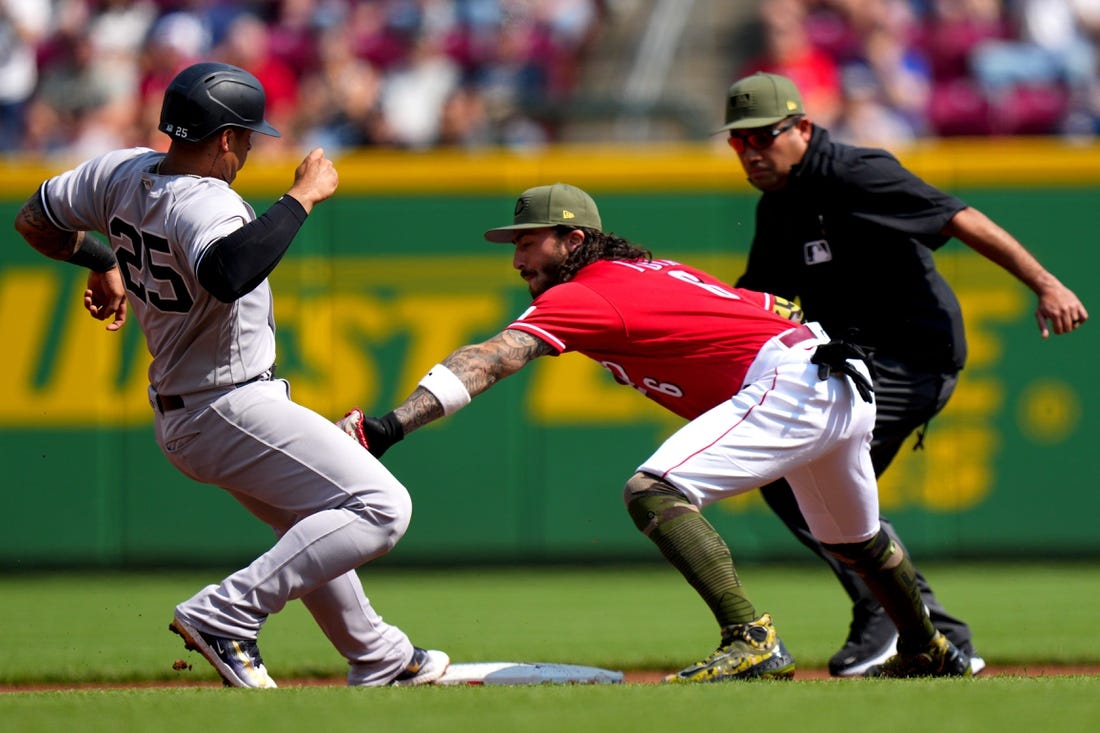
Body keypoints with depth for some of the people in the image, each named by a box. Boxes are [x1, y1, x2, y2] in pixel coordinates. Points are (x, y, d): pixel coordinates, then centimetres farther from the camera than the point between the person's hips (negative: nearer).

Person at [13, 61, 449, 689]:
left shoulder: (121, 173, 0)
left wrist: (101, 261, 30)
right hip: (233, 412, -10)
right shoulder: (204, 204, -27)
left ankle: (378, 659, 39)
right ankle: (228, 616, -17)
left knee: (315, 526, 27)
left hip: (176, 413, 10)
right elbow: (229, 274, -49)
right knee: (381, 507, -15)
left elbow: (35, 220, 13)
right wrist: (303, 197, -37)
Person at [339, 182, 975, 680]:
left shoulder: (580, 297, -7)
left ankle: (754, 642, -31)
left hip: (786, 382, -10)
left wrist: (391, 426, -29)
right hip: (850, 386, 10)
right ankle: (931, 651, 56)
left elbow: (488, 361, -20)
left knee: (655, 492, -21)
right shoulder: (649, 270, 19)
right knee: (854, 539, 34)